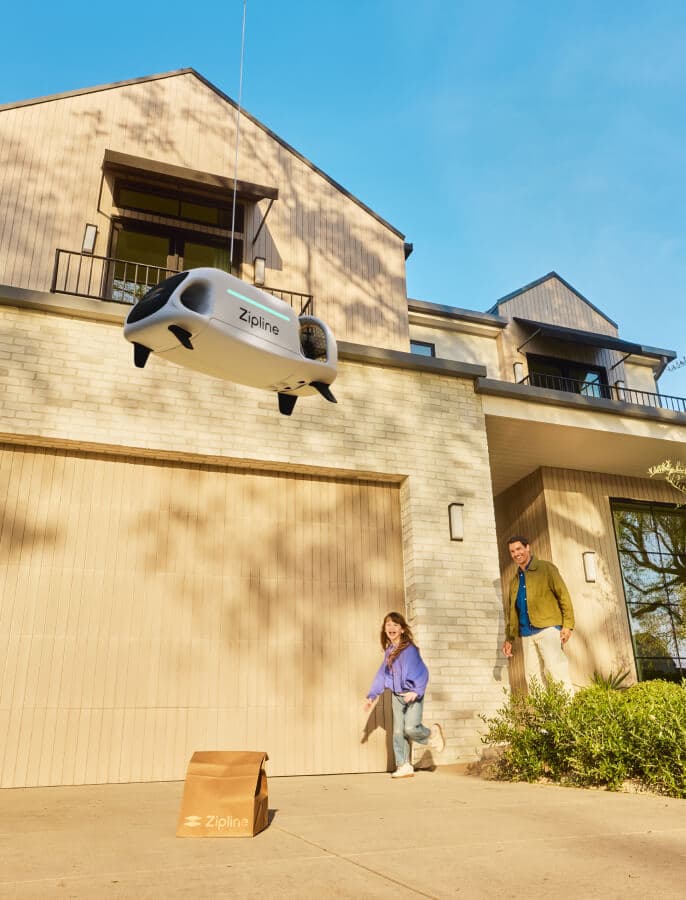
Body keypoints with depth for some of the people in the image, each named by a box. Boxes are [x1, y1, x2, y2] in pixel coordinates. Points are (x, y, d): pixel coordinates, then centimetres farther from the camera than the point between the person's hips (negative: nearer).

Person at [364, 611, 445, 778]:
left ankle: (432, 734, 16)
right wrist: (372, 696, 15)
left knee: (411, 728, -16)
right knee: (398, 732, 4)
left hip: (412, 695, -6)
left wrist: (416, 691, -34)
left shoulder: (410, 649, -15)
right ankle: (404, 766, 16)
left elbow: (421, 671, -21)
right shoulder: (389, 651, 7)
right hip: (396, 696, 6)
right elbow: (382, 674, 14)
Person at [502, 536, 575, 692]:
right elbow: (512, 611, 23)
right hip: (526, 634, 6)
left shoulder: (546, 568, 3)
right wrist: (509, 638, 16)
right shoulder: (514, 581, 20)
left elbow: (563, 595, -3)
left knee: (556, 668, -14)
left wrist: (567, 624, -13)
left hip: (548, 628, -6)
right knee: (532, 675, 2)